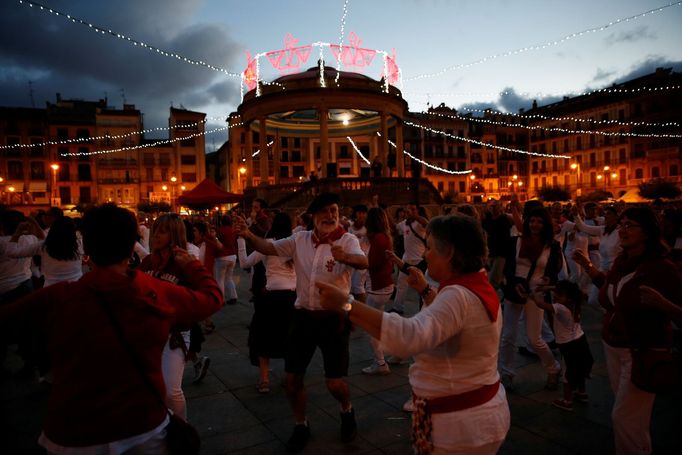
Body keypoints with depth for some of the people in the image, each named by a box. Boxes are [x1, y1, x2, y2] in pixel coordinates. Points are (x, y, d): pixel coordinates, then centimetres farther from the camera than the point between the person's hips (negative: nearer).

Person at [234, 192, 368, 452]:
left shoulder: (347, 240, -13)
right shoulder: (300, 239, 0)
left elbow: (363, 262, -31)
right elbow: (271, 248, -6)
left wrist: (345, 257, -54)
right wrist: (248, 235, -26)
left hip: (333, 317, -4)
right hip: (303, 315, 4)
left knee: (334, 382, 0)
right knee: (292, 378, 9)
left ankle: (347, 411, 35)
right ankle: (301, 425, 33)